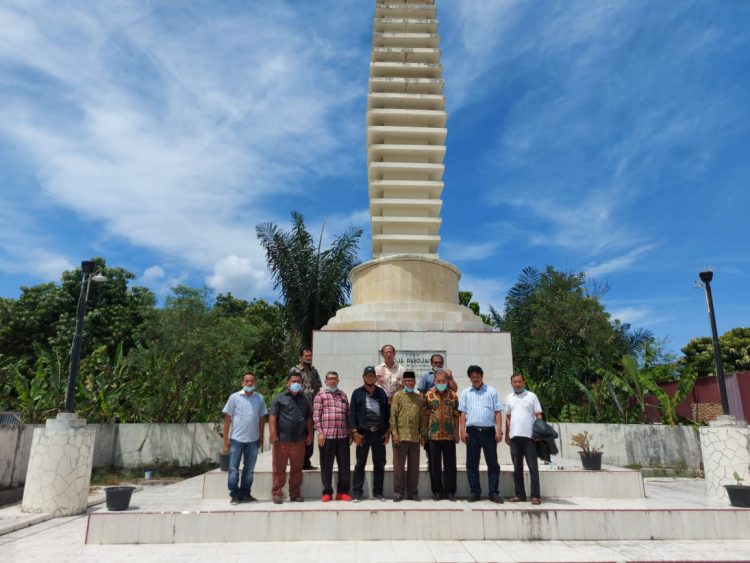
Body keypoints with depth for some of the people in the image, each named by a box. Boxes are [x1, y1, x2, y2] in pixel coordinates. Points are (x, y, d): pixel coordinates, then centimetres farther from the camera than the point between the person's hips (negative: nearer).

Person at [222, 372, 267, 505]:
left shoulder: (259, 398, 4)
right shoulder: (234, 397, -3)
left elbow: (262, 418, 10)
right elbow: (227, 419, -1)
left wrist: (261, 437, 7)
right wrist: (226, 439, -5)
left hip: (253, 440, 3)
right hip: (236, 439, -2)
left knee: (249, 469, 11)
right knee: (233, 469, 4)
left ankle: (245, 494, 22)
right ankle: (234, 495, 15)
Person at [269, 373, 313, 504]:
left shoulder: (304, 400, 16)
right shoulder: (279, 398, 2)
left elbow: (308, 419, 18)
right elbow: (272, 417, -5)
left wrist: (310, 434, 8)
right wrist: (273, 434, -14)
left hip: (299, 441, 4)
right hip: (281, 440, -4)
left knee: (297, 469, 10)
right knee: (279, 469, 1)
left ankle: (295, 494, 19)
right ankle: (277, 494, 11)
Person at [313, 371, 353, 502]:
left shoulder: (343, 395, 17)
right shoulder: (320, 395, 5)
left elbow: (348, 415, 17)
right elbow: (316, 415, -1)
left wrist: (350, 432, 12)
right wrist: (320, 432, -9)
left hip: (342, 435, 4)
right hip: (326, 435, -3)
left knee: (344, 464, 5)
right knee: (326, 465, 4)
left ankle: (342, 491, 16)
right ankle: (327, 492, 15)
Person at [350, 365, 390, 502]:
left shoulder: (381, 393, 11)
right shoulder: (357, 393, 4)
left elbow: (387, 412, 9)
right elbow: (352, 413, -2)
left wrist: (387, 431, 3)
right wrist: (354, 432, -10)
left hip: (379, 433, 3)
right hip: (363, 433, -2)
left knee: (379, 464, 8)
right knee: (360, 464, 3)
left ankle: (378, 492, 18)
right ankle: (357, 492, 10)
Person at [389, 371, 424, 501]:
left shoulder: (419, 397, 12)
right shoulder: (398, 395, 1)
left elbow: (422, 416, 13)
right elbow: (393, 415, -4)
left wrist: (422, 434, 8)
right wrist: (394, 432, -11)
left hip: (415, 437, 4)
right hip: (400, 436, -3)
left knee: (414, 466, 8)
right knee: (399, 465, 2)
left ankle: (412, 492, 17)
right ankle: (399, 492, 11)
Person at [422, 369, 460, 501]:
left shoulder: (453, 395, 5)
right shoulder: (428, 395, 2)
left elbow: (456, 415, 7)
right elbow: (425, 415, 3)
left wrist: (457, 432, 4)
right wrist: (425, 432, 0)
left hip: (449, 435, 1)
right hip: (433, 435, -1)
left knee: (450, 464, 5)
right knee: (435, 464, 6)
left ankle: (450, 491, 15)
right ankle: (437, 491, 16)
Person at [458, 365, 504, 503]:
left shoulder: (492, 391, 7)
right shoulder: (465, 393, 11)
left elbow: (498, 412, 3)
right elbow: (463, 413, 8)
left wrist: (499, 431, -6)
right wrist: (463, 431, 0)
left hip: (489, 431, -1)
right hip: (472, 431, 2)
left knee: (492, 463, 1)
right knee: (472, 463, 4)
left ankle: (494, 493, 9)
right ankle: (474, 492, 13)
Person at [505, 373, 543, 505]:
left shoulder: (531, 396, 1)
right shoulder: (509, 398, 12)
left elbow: (538, 415, -1)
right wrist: (506, 435, 14)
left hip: (529, 436, -4)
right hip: (514, 437, 4)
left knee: (533, 467, -1)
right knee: (517, 467, 9)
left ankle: (535, 495, 4)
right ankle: (519, 494, 16)